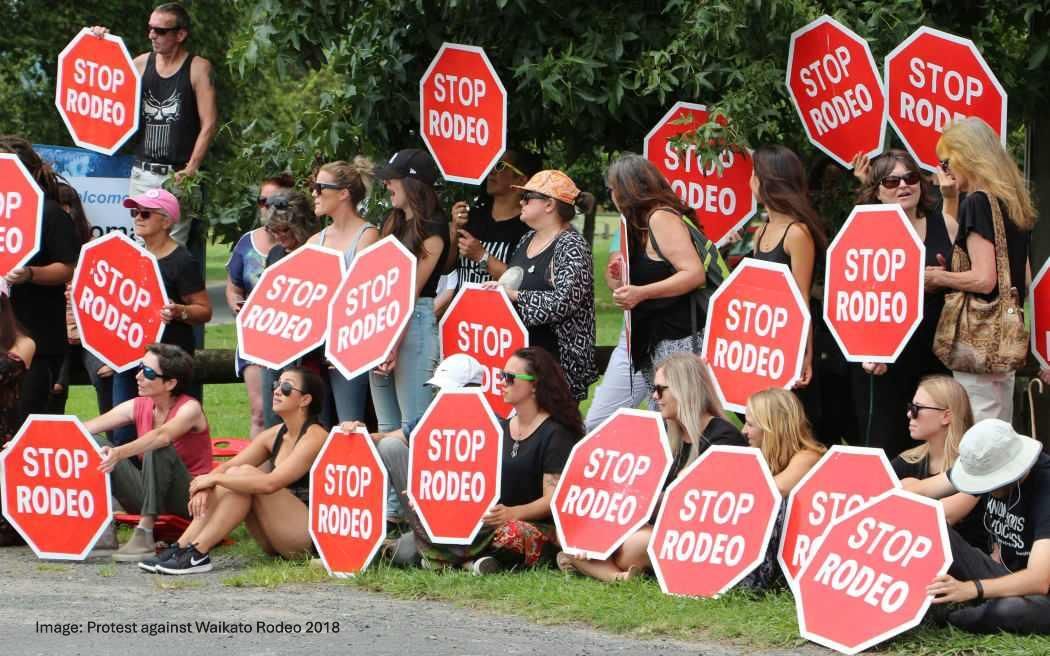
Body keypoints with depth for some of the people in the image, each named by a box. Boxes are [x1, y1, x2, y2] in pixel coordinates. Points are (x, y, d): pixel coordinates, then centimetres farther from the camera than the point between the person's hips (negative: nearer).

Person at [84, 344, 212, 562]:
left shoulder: (190, 409, -15)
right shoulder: (137, 407, 3)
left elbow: (162, 436, -37)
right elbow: (85, 429, -2)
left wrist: (120, 453, -53)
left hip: (188, 500, -6)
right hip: (149, 497, 6)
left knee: (157, 448, -34)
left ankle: (144, 534, -38)